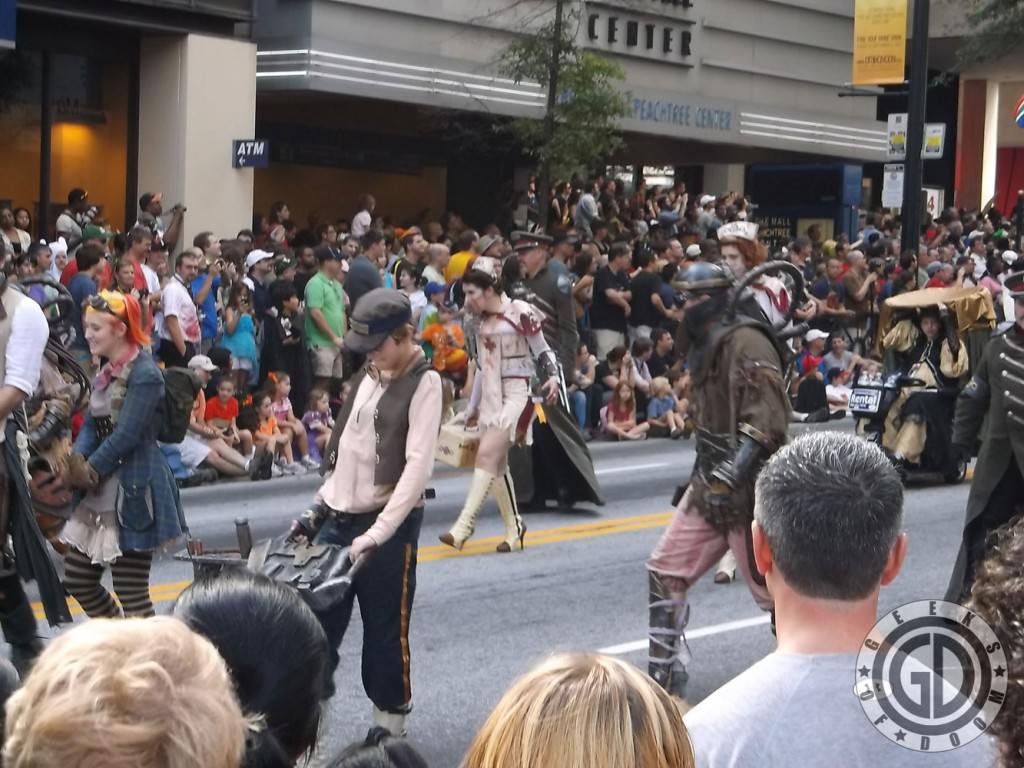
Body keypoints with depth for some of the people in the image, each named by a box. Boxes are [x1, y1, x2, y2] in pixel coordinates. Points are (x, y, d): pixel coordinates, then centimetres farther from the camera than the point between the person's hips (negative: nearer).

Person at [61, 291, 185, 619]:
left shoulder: (144, 375, -15)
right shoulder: (107, 373, 13)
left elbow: (126, 436, -19)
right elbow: (91, 424, 11)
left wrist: (89, 470, -8)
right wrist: (77, 461, -8)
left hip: (134, 493, -9)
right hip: (101, 493, 10)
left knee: (131, 592, -6)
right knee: (78, 580, 13)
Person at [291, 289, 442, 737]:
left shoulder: (424, 384, -11)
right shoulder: (367, 376, 12)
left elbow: (418, 466, -19)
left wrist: (377, 533, -23)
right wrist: (320, 506, 12)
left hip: (390, 525, -6)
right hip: (339, 519, 6)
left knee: (386, 629, 3)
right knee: (317, 621, 6)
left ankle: (390, 725, 18)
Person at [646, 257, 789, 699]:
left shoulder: (747, 343, -16)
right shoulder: (703, 346, 14)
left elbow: (768, 417, -25)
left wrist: (735, 469, -33)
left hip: (749, 488, -9)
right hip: (710, 484, 10)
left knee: (772, 587, -1)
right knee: (665, 573, 5)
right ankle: (665, 675, 12)